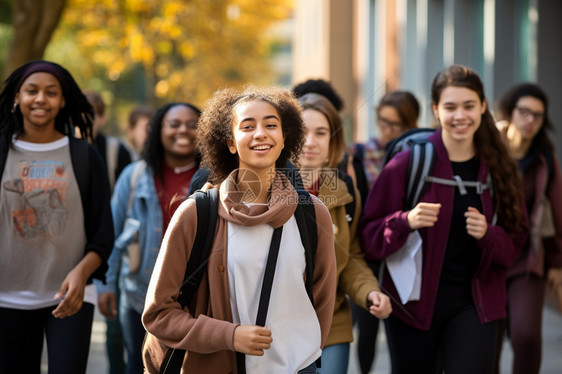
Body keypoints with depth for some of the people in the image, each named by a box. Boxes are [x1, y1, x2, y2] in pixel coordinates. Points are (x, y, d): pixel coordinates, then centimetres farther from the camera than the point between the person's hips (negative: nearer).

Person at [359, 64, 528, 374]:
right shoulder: (410, 163, -6)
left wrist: (488, 234, -15)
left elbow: (514, 241, 7)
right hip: (413, 300, -1)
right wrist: (406, 222, -26)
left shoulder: (498, 168, 4)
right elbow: (370, 235, -6)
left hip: (474, 303, 2)